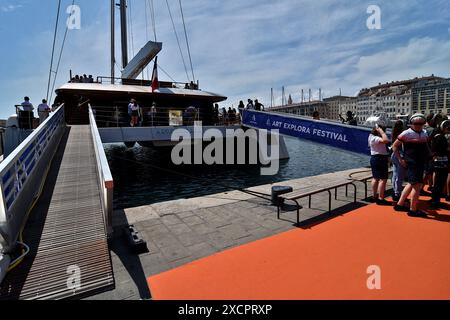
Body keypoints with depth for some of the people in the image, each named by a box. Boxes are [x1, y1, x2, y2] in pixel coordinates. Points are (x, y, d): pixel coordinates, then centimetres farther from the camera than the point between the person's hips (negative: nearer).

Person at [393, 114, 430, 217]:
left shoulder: (424, 133, 10)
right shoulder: (406, 134, -10)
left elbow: (426, 147, 25)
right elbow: (394, 146, -8)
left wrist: (428, 155, 9)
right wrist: (400, 159, -11)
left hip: (421, 163, 8)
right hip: (412, 163, -8)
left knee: (411, 184, 14)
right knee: (417, 185, -7)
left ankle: (400, 204, 26)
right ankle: (413, 210, 4)